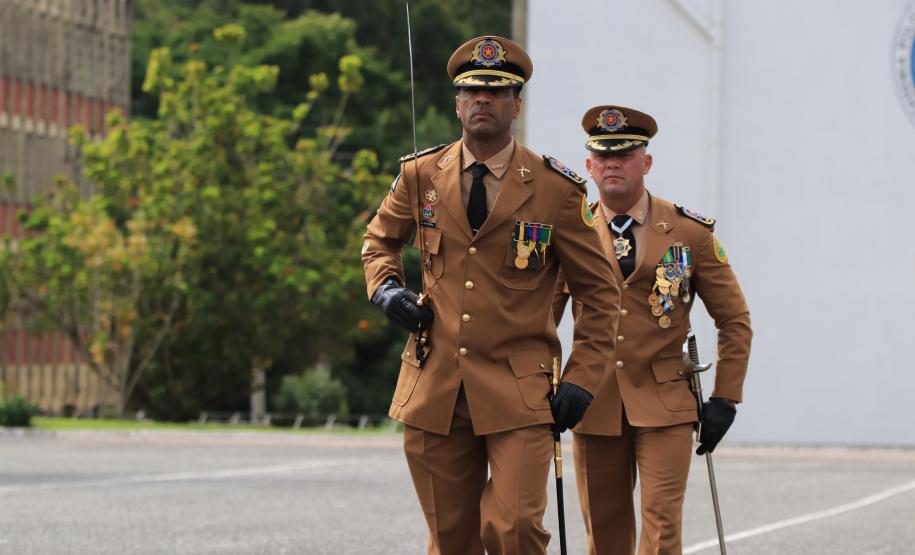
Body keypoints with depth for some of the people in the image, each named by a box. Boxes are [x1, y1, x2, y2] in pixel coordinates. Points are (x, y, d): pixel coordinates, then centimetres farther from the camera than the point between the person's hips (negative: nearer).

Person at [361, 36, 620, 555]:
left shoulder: (556, 189, -2)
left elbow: (600, 291, 5)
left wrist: (583, 378, -4)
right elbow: (380, 240, 25)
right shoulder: (421, 175, 6)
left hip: (519, 393, -3)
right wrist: (385, 286, 3)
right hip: (435, 389, 3)